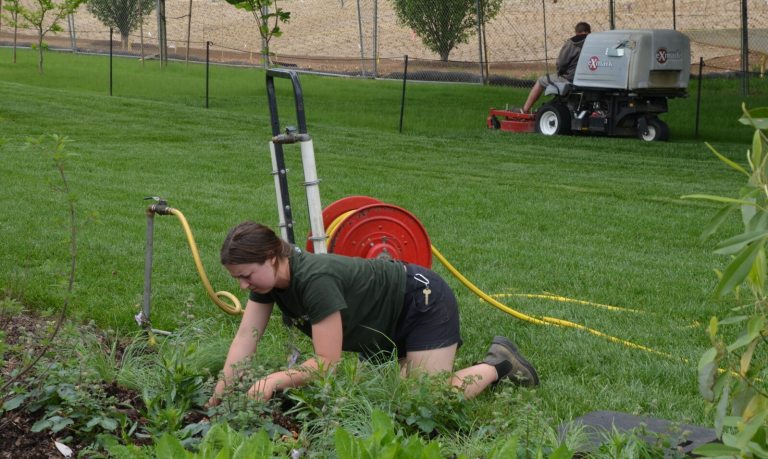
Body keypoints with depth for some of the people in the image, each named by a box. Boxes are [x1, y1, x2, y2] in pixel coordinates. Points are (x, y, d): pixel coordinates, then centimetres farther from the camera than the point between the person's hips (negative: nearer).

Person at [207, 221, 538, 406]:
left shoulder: (315, 279, -37)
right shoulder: (267, 276, -12)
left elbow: (327, 362, -35)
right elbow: (245, 338, -12)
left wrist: (274, 381, -44)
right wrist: (219, 396, -18)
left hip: (425, 303, -8)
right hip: (391, 324, 8)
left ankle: (497, 365, 11)